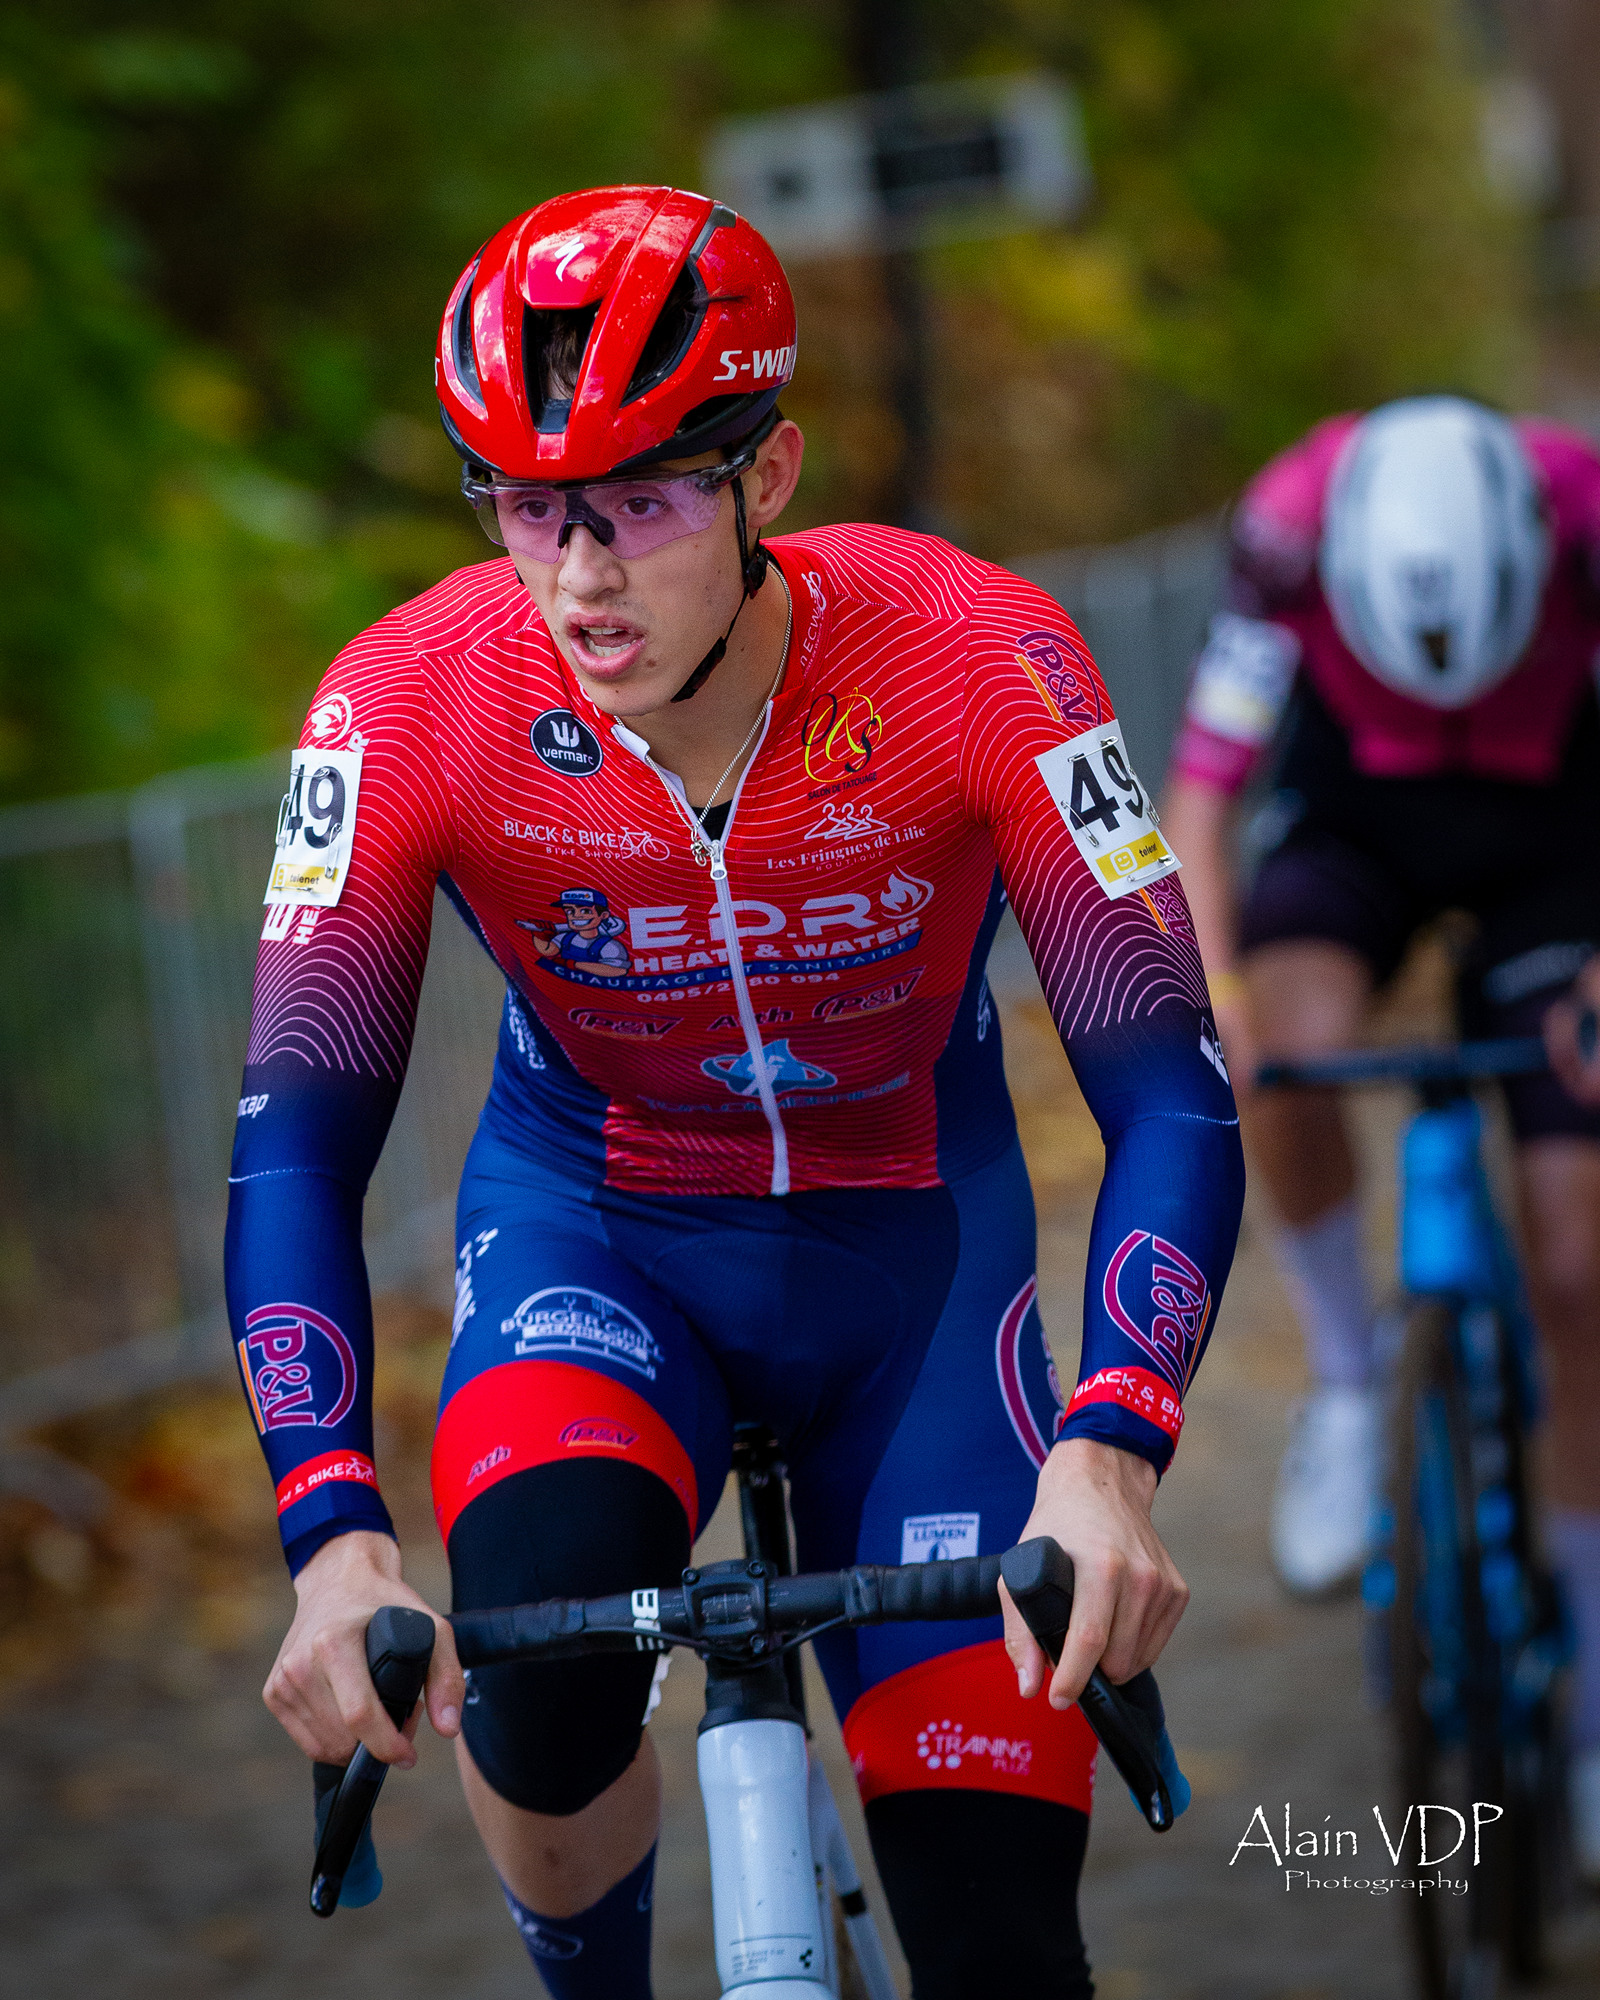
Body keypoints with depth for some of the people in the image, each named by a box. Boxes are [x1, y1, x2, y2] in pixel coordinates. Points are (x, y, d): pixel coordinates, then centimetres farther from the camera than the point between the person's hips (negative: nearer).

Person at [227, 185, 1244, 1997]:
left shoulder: (978, 659, -25)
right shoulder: (411, 705, -23)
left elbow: (1170, 1097, -26)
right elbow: (293, 1144, -23)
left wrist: (1106, 1454, -42)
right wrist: (333, 1534, -38)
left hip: (912, 1243, 0)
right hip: (594, 1230, 0)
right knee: (546, 1622, -34)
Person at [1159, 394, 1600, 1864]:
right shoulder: (1291, 530, -31)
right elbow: (1199, 791, -28)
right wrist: (1212, 995, -41)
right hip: (1356, 818, 0)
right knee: (1297, 1051, -35)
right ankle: (1347, 1383, -7)